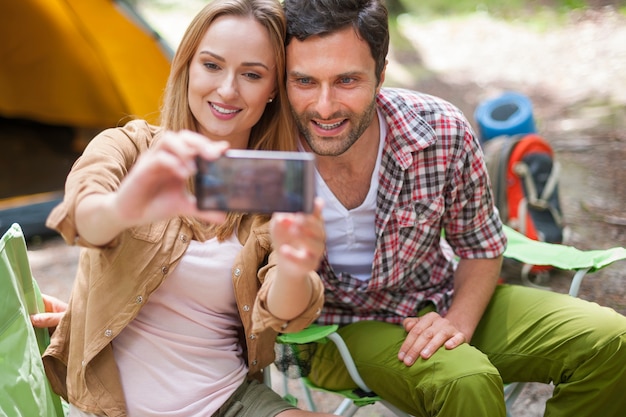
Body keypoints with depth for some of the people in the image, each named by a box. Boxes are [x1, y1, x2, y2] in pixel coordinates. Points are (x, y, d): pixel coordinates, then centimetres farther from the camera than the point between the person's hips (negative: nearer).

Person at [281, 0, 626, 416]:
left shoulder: (444, 133, -18)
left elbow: (481, 247, 0)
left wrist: (458, 321, -17)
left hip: (435, 304, 4)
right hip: (337, 327, -3)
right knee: (466, 381, -33)